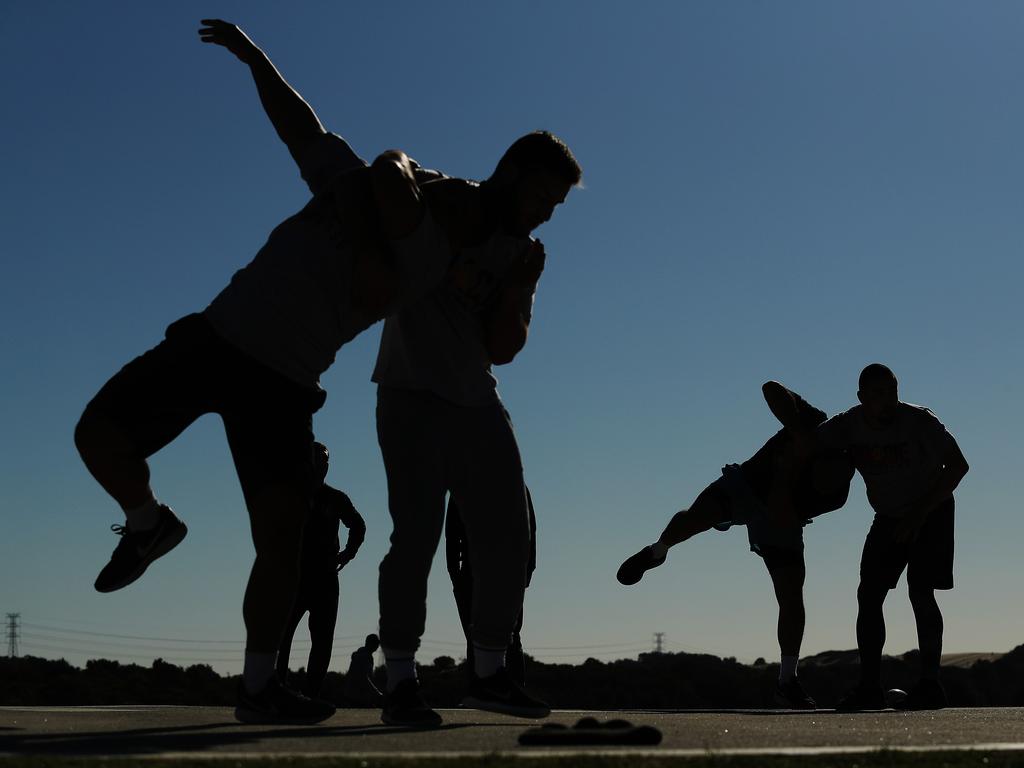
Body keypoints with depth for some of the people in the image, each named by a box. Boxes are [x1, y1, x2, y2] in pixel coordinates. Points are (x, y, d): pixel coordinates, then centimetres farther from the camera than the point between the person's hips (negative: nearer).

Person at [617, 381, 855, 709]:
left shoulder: (835, 494, -26)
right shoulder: (814, 423, -28)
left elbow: (782, 519, -32)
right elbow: (771, 388, -30)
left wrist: (787, 472, -38)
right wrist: (795, 431, -36)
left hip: (778, 515, 1)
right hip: (746, 483, -1)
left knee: (792, 596, -9)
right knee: (693, 518, -29)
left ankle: (787, 682, 3)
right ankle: (656, 552, 6)